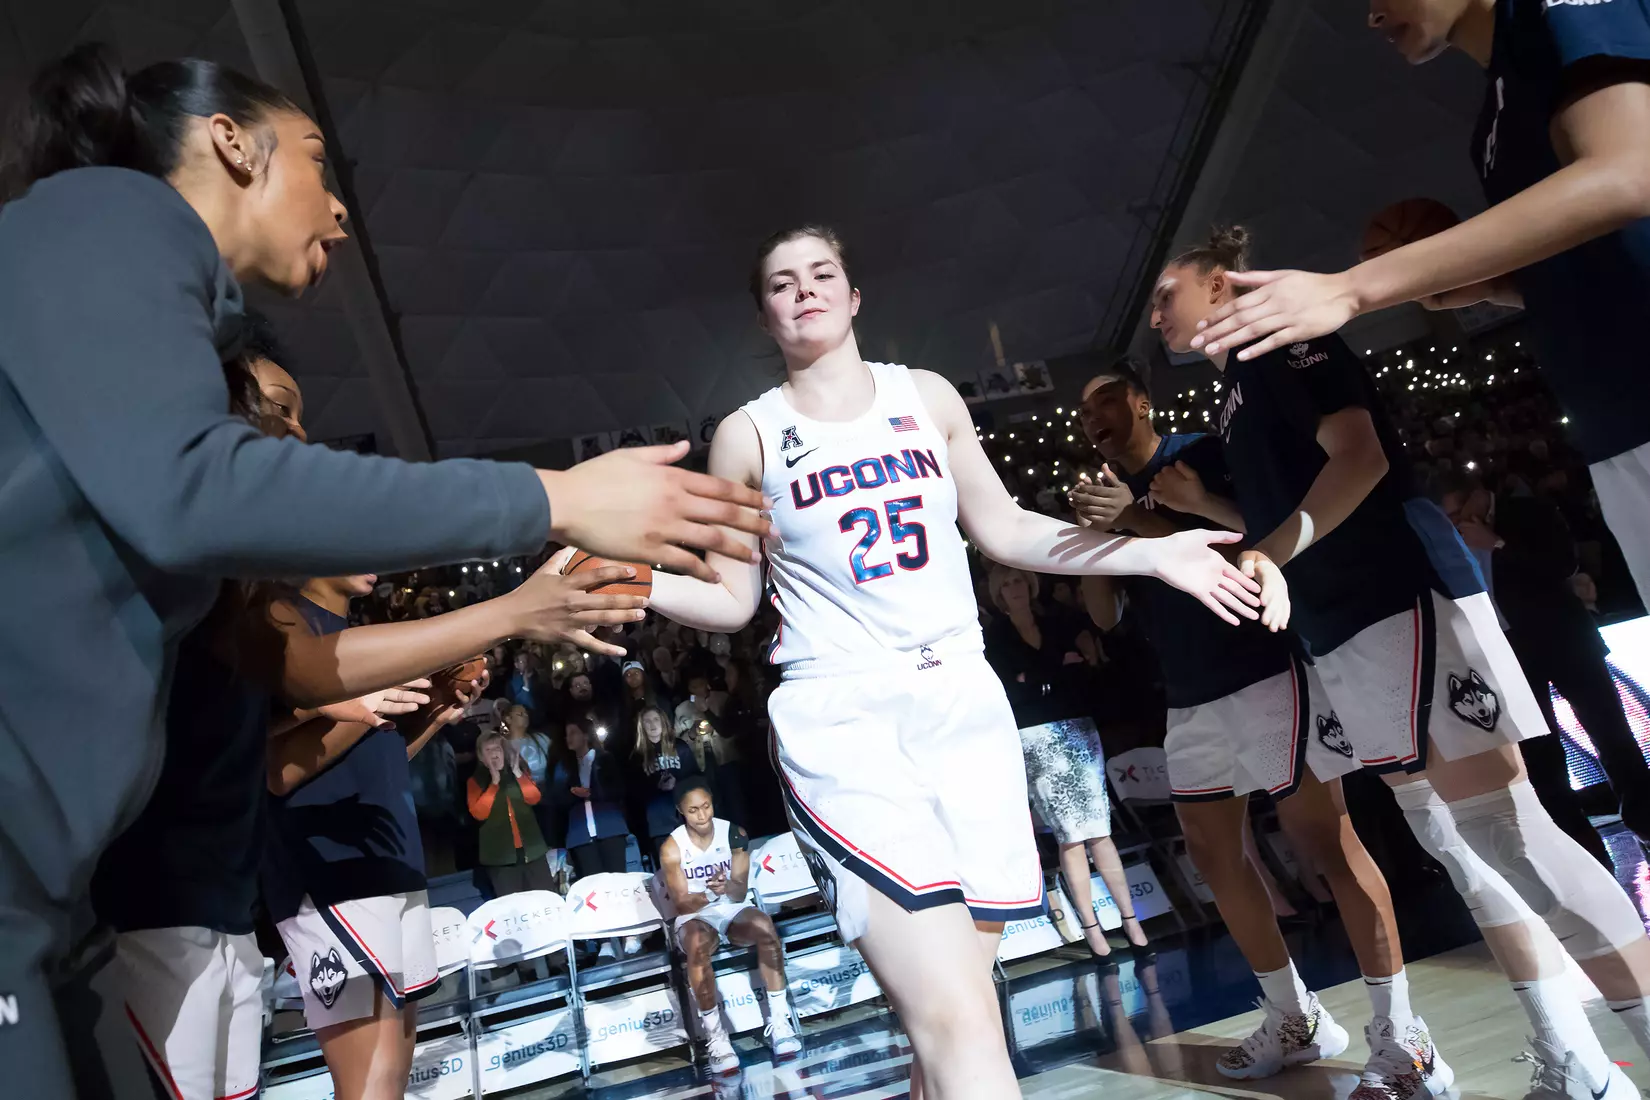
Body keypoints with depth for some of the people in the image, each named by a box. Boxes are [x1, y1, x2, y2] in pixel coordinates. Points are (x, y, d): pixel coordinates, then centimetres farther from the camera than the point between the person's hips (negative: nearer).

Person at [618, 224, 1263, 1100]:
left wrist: (1154, 553, 12)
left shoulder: (928, 397, 11)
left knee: (956, 1005, 9)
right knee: (954, 1023, -16)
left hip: (964, 703, 4)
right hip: (843, 718, -3)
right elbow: (730, 600, 5)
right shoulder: (749, 435, 4)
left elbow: (1003, 530, 16)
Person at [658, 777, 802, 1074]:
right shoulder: (672, 848, -11)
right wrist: (709, 894, -31)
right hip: (694, 918, -2)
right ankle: (715, 1035, -28)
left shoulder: (734, 834, -7)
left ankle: (779, 1020, -28)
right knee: (697, 944, -39)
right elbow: (681, 905, -11)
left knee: (763, 924, -34)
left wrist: (727, 887, -33)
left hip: (733, 910, 2)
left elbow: (740, 894, -9)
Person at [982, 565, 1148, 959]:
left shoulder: (1059, 625, 13)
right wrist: (1058, 668, -3)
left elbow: (1085, 677, 6)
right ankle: (1091, 926, 3)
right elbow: (1006, 689, -6)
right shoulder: (995, 637, 6)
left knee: (1098, 832, -1)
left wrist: (1035, 679, -8)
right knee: (1071, 837, -3)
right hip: (1036, 739, -2)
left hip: (1078, 730, 2)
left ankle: (1130, 918, 4)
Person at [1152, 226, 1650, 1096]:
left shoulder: (1281, 339, -1)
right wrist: (1201, 505, 19)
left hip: (1402, 597, -9)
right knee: (1447, 838, 7)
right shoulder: (1233, 398, 23)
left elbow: (1359, 456, -14)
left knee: (1498, 826, -11)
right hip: (1344, 630, 9)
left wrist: (1270, 555, -19)